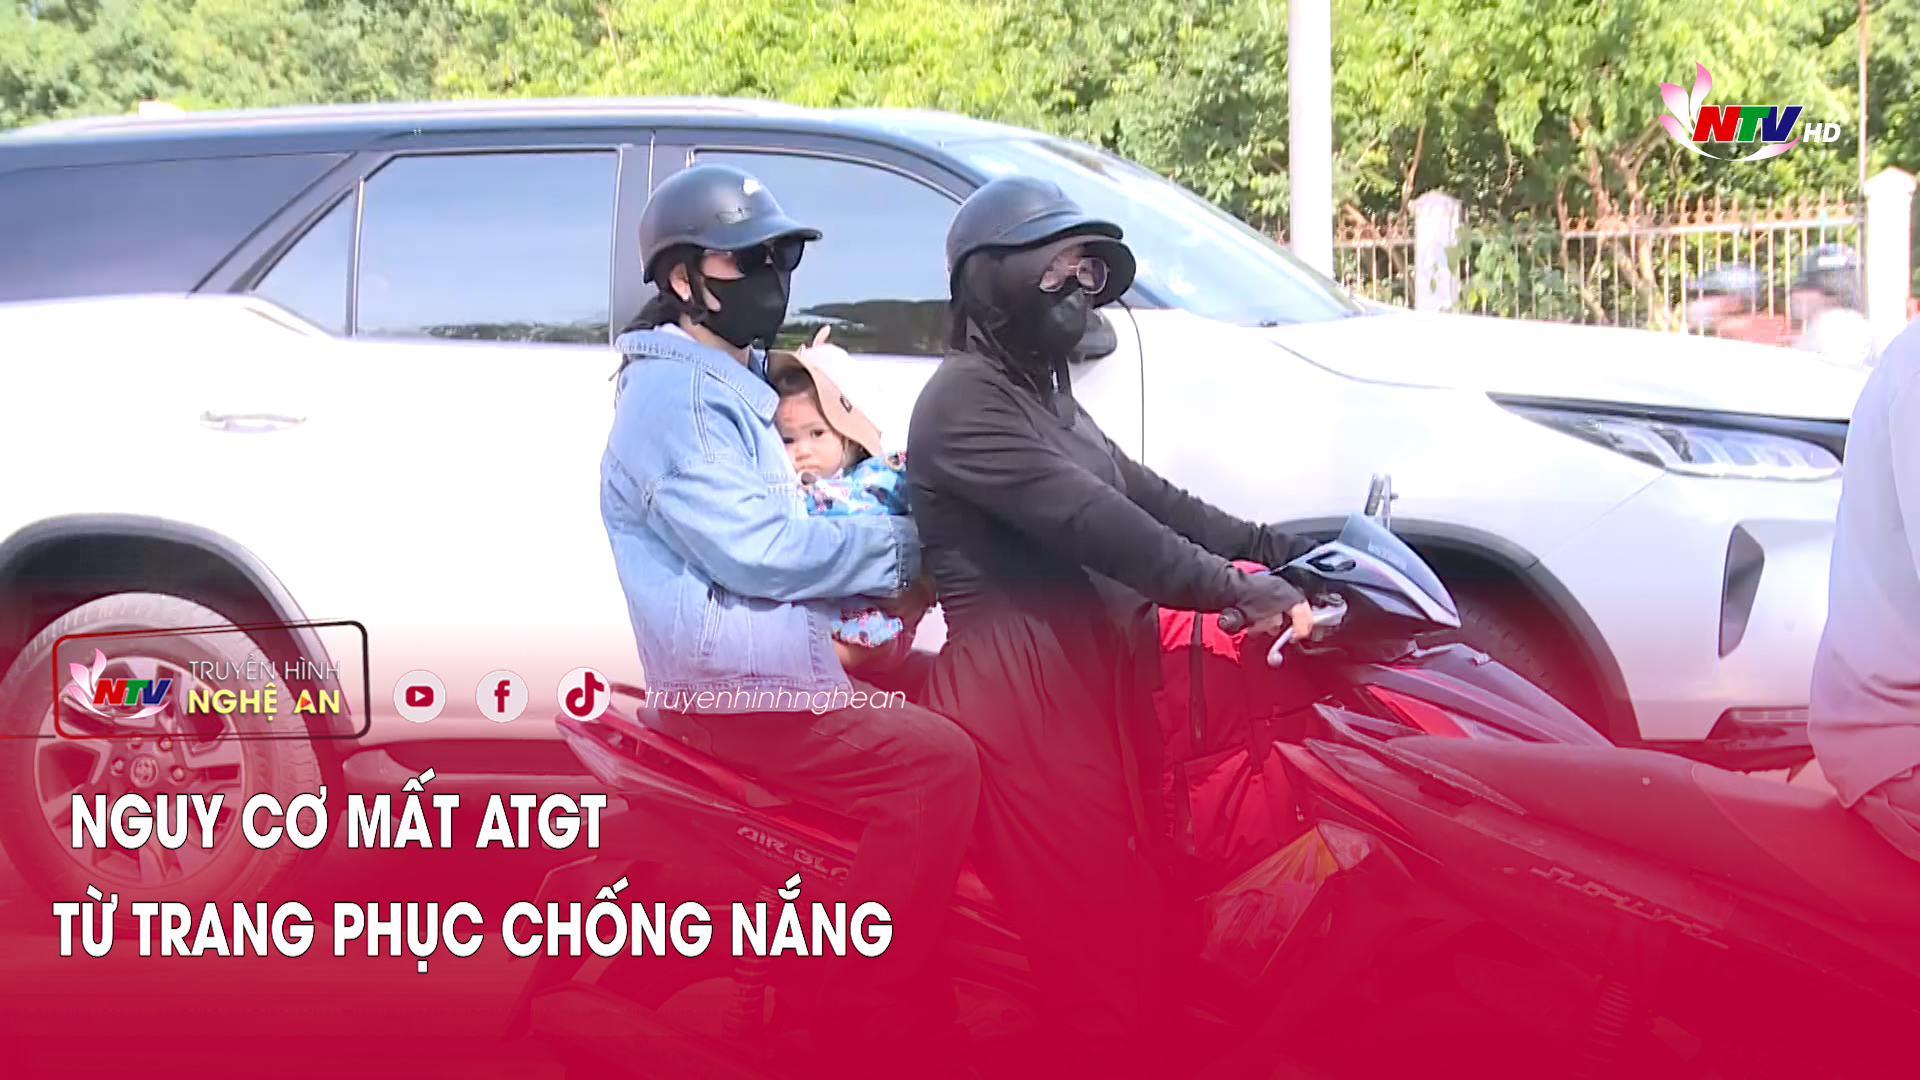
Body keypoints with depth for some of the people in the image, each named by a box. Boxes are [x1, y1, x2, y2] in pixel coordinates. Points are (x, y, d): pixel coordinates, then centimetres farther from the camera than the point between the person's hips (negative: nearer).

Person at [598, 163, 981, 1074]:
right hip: (732, 689, -11)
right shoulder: (673, 393, -13)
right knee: (938, 762, -21)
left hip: (780, 665, 11)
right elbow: (753, 550, -22)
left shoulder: (732, 385, 21)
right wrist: (896, 548, -11)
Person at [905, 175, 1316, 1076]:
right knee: (1098, 943, -11)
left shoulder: (1041, 393, 23)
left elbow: (1141, 496, 20)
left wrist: (1275, 550, 11)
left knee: (1131, 928, 8)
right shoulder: (965, 399, -11)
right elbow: (1087, 521, -20)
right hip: (1024, 691, -10)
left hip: (1093, 679, 10)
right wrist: (1235, 590, -23)